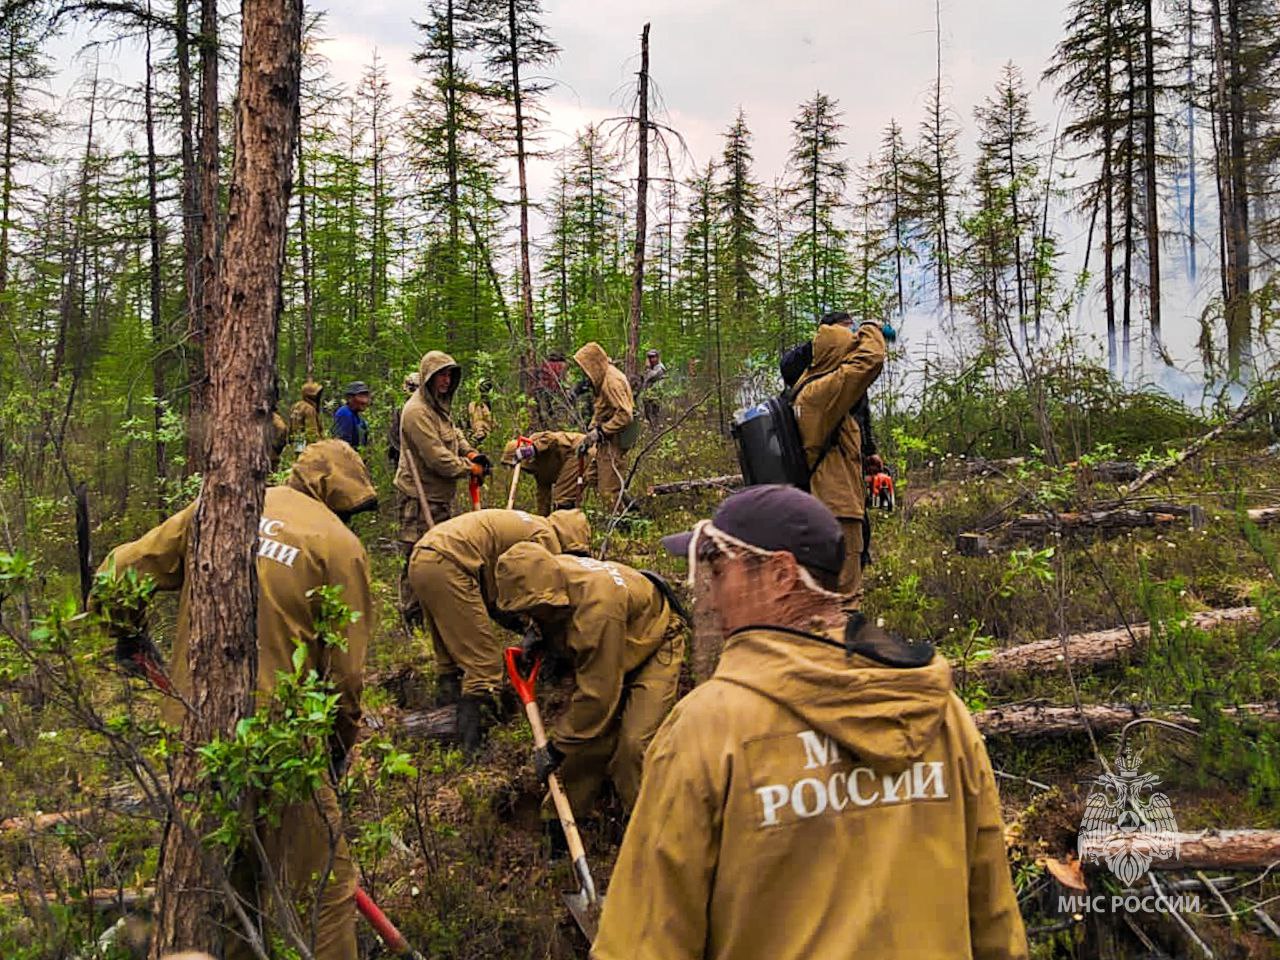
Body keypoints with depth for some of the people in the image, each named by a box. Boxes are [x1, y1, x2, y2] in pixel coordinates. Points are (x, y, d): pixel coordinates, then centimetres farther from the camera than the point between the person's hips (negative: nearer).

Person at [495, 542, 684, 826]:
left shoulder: (598, 606, -44)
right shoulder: (551, 572, -20)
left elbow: (597, 693, -36)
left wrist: (557, 746, -26)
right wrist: (537, 634, -9)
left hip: (653, 648, -7)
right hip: (600, 653, 8)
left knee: (634, 743, -19)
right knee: (586, 736, 1)